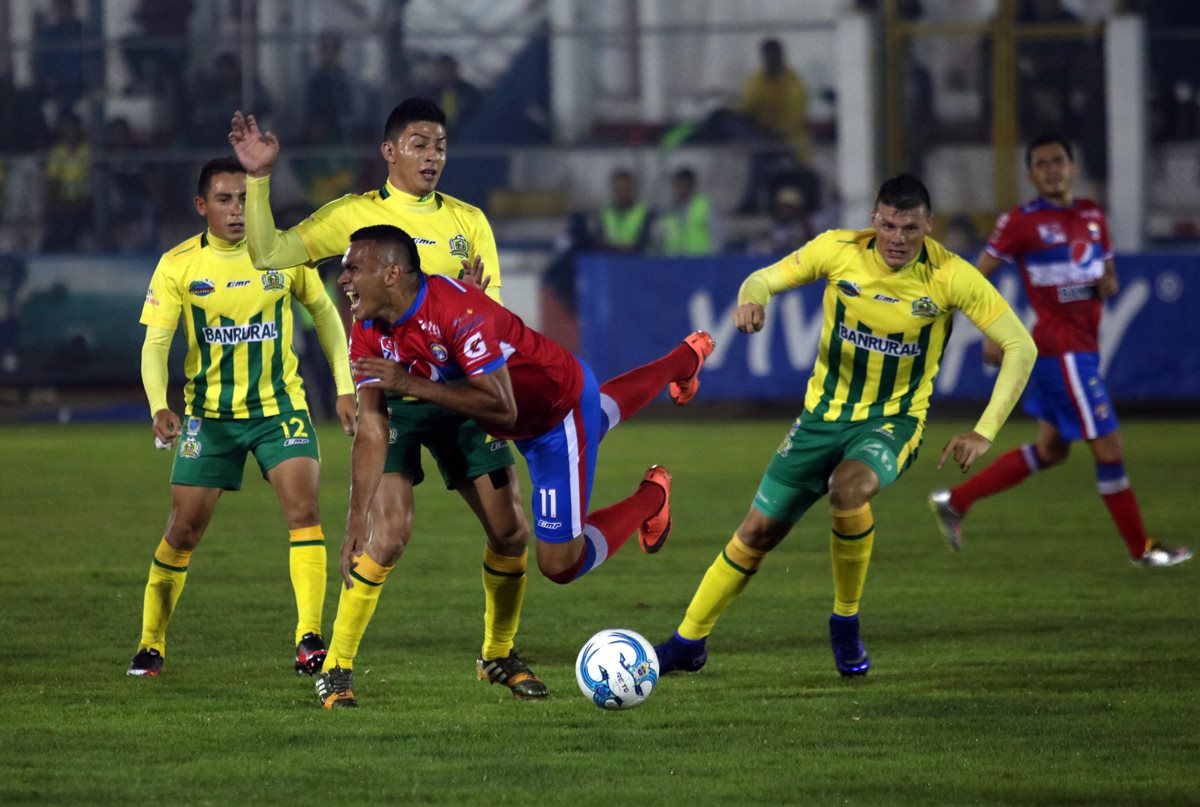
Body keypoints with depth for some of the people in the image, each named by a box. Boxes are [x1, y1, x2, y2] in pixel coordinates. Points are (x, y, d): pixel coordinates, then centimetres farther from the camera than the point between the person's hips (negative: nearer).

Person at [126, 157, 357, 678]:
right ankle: (151, 644, 18)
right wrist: (159, 407, -27)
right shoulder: (179, 266, -8)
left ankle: (309, 640, -15)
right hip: (209, 414, 0)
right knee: (183, 531, 1)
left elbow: (323, 311, 9)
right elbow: (156, 343, -10)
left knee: (304, 510, -17)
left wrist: (345, 387, 6)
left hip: (280, 405, 1)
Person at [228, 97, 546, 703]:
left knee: (511, 529, 1)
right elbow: (268, 254, -9)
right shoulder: (357, 216, 0)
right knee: (390, 533, -19)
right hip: (390, 392, -4)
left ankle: (498, 655, 22)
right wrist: (258, 178, -17)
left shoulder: (468, 221, 9)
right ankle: (336, 666, -6)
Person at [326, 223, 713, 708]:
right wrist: (356, 522, -21)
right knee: (602, 412, 39)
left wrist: (412, 385, -45)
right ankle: (685, 360, 68)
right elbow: (372, 430, -15)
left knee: (560, 563, -2)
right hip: (528, 419, 8)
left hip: (562, 413, -8)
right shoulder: (369, 335, -16)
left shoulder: (459, 311, -40)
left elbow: (501, 410, -42)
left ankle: (650, 499, 23)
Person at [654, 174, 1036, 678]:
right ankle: (688, 643, 24)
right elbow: (764, 280, 0)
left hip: (894, 421, -3)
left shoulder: (949, 277, -17)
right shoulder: (839, 251, -13)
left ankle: (846, 625, -13)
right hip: (825, 413, 3)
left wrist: (984, 433, -21)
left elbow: (1020, 347, -14)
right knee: (758, 531, 3)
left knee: (849, 488, -35)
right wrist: (750, 300, -27)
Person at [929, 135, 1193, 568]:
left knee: (1050, 450, 15)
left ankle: (954, 501, 24)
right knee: (1108, 447, -5)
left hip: (1083, 347, 8)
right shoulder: (1021, 222, -9)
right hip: (1062, 349, -8)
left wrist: (1108, 284, -4)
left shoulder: (1092, 216, 11)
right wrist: (991, 334, -15)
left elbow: (1108, 276, 20)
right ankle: (1140, 548, 6)